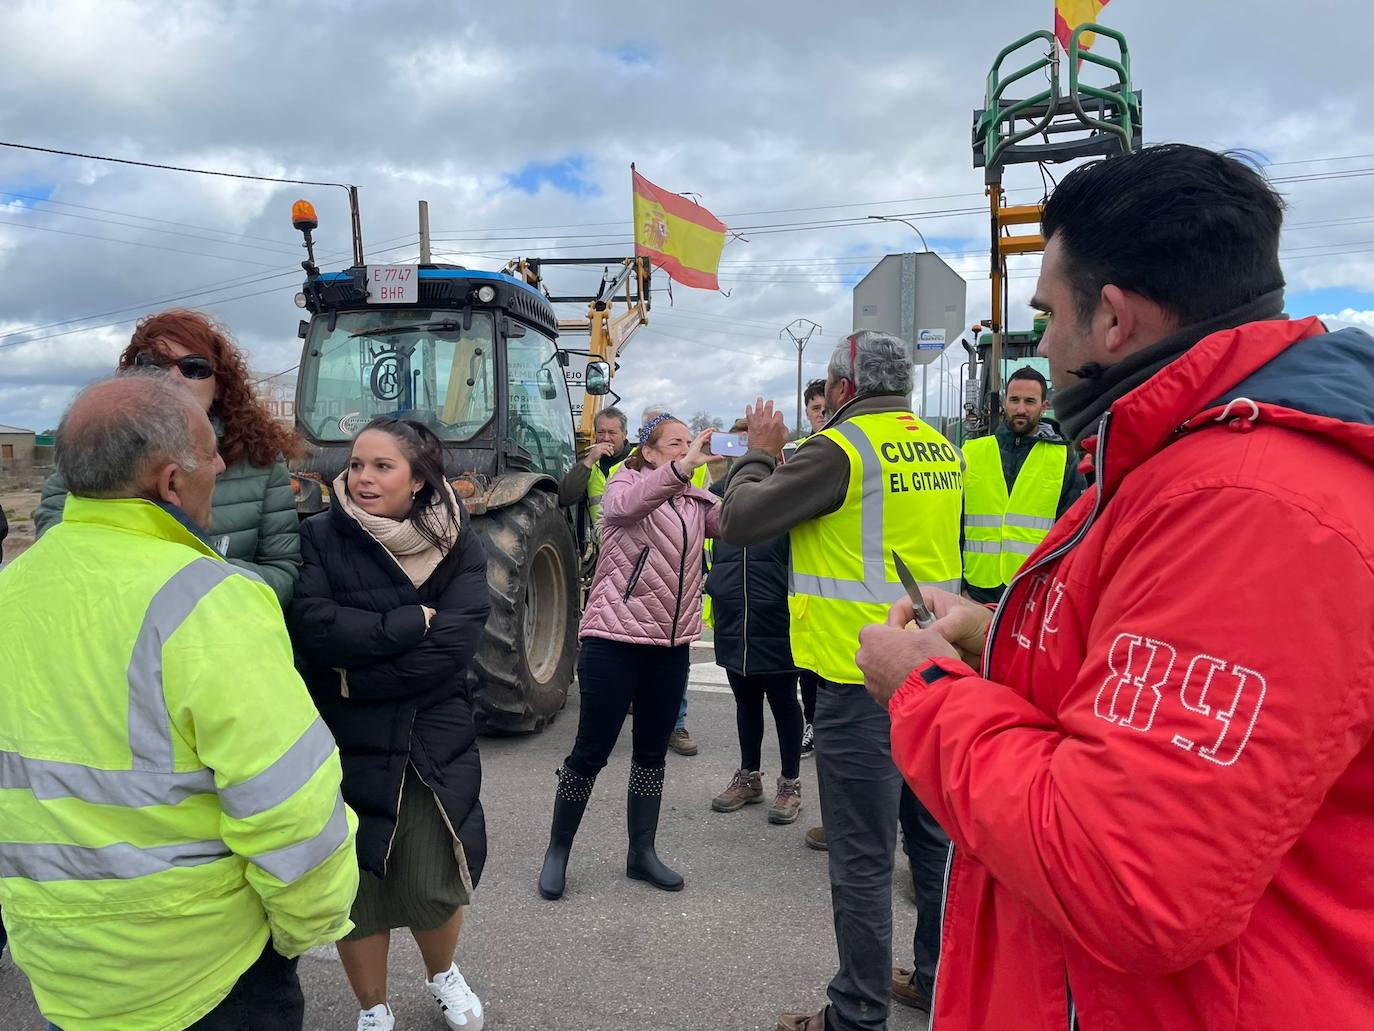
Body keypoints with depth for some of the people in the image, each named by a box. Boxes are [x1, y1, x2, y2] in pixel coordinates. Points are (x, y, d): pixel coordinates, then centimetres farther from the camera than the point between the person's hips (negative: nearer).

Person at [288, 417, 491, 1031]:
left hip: (433, 744, 0)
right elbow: (313, 627, -19)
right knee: (356, 882, 10)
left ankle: (443, 974, 40)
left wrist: (354, 675, -16)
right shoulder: (321, 537, -5)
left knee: (431, 886, 5)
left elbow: (453, 645, -15)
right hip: (346, 746, 0)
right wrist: (411, 622, -20)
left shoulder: (455, 545, -4)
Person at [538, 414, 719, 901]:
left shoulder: (698, 502, 11)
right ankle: (557, 851, 20)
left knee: (652, 752, 14)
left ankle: (642, 853, 28)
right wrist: (683, 467, -42)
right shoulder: (625, 482, -4)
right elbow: (625, 506, -28)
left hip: (671, 644, 6)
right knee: (590, 752, 2)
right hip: (615, 640, -5)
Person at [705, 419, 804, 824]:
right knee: (746, 700, 17)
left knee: (783, 701, 9)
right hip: (732, 620, 5)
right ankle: (749, 777, 33)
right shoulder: (719, 490, 5)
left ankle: (790, 784, 23)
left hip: (776, 621, -4)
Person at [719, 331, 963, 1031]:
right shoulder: (941, 450, 8)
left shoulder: (840, 449, -14)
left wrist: (760, 453, 4)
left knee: (862, 857, 3)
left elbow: (739, 519, -13)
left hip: (862, 682, -8)